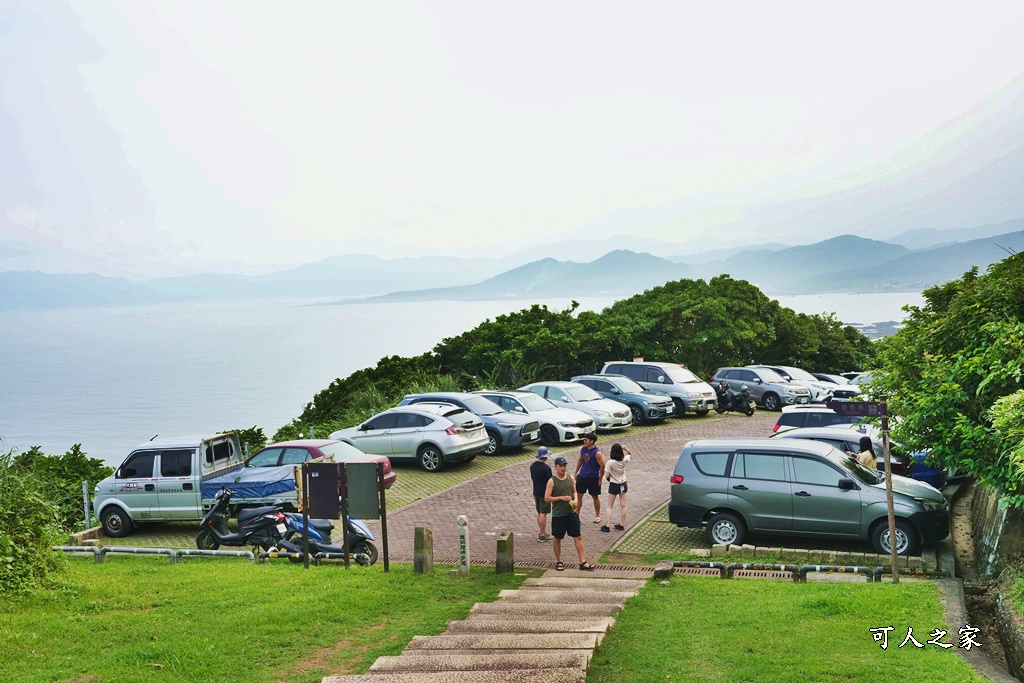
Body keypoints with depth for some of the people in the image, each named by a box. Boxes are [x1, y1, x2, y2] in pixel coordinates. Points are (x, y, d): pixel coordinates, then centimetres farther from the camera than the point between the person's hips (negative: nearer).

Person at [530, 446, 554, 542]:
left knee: (539, 513, 16)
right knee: (543, 514, -2)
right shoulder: (546, 467, -21)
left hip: (536, 492, 7)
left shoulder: (532, 465, 2)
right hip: (544, 493, -7)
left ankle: (541, 532, 23)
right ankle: (542, 535, 2)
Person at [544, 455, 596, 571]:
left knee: (578, 537, 3)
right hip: (558, 515, -4)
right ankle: (559, 561, 25)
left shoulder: (570, 478, 3)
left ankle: (583, 562, 6)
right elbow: (547, 498, -11)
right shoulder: (552, 481, -11)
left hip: (571, 513, 4)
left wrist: (575, 500, -4)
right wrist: (561, 498, -20)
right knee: (557, 539, 10)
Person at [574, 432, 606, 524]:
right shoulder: (583, 449, -1)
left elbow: (602, 466, -17)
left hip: (593, 478, -5)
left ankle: (597, 516, 27)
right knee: (578, 496, 3)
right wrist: (576, 473, 14)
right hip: (582, 476, 5)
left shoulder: (597, 453, -20)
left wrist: (600, 479, -12)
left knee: (595, 497, 11)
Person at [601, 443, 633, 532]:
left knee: (610, 506, 7)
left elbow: (607, 475, -18)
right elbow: (630, 454, 13)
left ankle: (607, 526, 4)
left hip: (614, 485, -3)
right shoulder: (624, 460, -9)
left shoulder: (610, 462, -21)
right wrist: (626, 448, -3)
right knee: (623, 505, 13)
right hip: (623, 484, 4)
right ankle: (622, 525, 20)